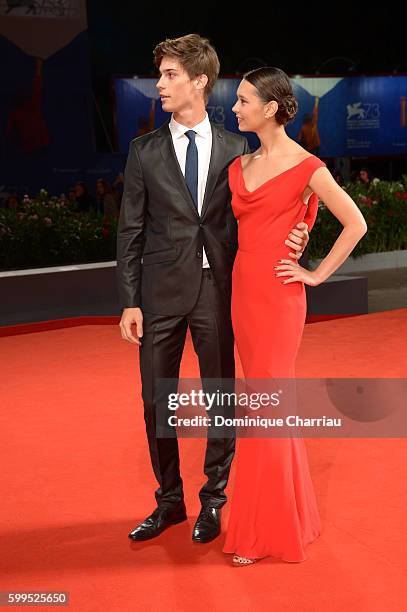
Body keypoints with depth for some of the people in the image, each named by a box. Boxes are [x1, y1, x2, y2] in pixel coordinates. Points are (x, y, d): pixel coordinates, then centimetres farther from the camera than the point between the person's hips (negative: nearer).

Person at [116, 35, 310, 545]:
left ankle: (213, 501, 26)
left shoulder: (235, 150, 3)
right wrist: (129, 302, -4)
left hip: (218, 291, 0)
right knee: (156, 401, 8)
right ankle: (169, 500, 27)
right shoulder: (144, 152, 4)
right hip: (162, 292, 1)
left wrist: (291, 240, -13)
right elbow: (130, 232, 2)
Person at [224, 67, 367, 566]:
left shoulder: (305, 166, -9)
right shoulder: (240, 165, 11)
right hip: (242, 291, 7)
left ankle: (264, 530, 12)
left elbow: (355, 224, -8)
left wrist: (317, 274, -7)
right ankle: (289, 510, 31)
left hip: (277, 296, -7)